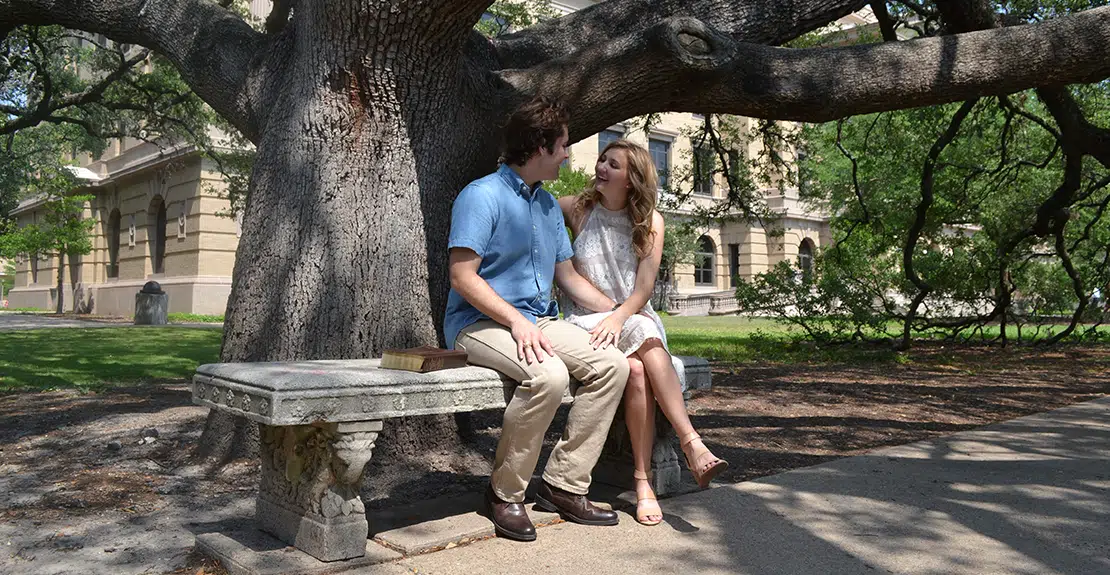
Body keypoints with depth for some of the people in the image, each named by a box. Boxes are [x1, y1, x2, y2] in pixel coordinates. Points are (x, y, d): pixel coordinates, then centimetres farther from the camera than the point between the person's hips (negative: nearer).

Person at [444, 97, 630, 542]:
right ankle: (505, 494, -14)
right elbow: (462, 276, -16)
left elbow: (567, 277, 21)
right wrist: (516, 320, -25)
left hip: (538, 320, 8)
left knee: (612, 364, -13)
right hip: (479, 322, -8)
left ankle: (564, 483, -6)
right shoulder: (482, 195, -9)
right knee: (548, 375, -34)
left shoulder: (548, 205, 17)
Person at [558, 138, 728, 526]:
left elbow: (643, 290, -5)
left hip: (634, 317, 1)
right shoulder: (577, 209, 5)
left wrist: (618, 317, -21)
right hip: (586, 319, -1)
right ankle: (691, 443, -28)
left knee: (637, 371, -33)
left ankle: (643, 480, -31)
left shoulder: (650, 221, 5)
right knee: (636, 370, -32)